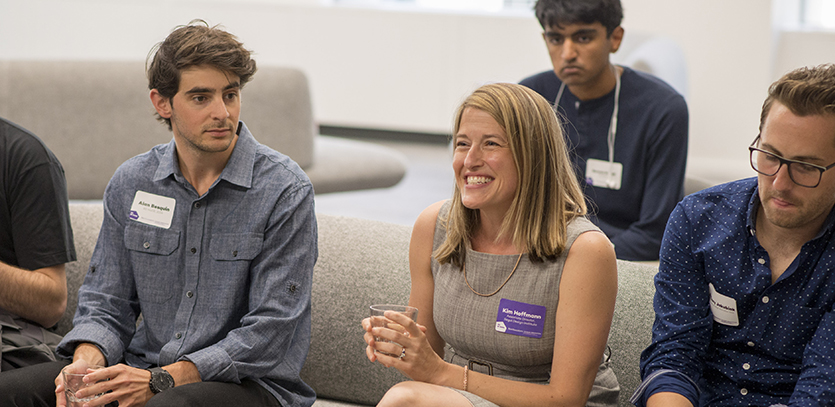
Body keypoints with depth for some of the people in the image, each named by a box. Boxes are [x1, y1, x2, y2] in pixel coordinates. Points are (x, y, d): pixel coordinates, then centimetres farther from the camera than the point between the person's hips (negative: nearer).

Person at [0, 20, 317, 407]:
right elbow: (106, 302, 13)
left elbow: (269, 332, -13)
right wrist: (88, 359, -11)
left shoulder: (285, 190, -9)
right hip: (143, 369, 5)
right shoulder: (130, 183, 8)